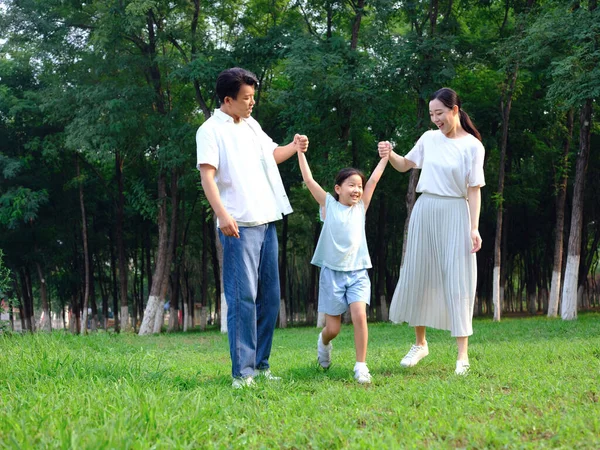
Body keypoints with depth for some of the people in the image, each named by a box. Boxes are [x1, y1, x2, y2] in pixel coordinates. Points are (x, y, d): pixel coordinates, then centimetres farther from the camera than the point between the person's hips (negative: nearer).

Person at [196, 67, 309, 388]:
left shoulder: (251, 125, 18)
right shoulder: (211, 130, -5)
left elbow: (270, 154, 33)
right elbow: (207, 174, -15)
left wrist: (293, 148, 11)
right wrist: (222, 213, -29)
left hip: (266, 221, 8)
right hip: (239, 226, -8)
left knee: (269, 296, 9)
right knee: (243, 297, -11)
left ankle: (260, 365, 18)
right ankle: (242, 371, -8)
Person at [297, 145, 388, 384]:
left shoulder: (361, 206, 8)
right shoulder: (328, 204, 1)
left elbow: (373, 180, 7)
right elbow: (309, 180, -3)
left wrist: (385, 157, 10)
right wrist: (300, 152, -4)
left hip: (357, 273, 2)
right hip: (332, 272, -1)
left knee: (359, 315, -19)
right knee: (333, 328, 3)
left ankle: (361, 365, -10)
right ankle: (323, 343, 39)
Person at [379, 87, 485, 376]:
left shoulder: (472, 146, -5)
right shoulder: (429, 138, 6)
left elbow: (474, 190, -7)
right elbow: (404, 165, 18)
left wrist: (474, 228, -13)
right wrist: (390, 155, -4)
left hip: (454, 214, -4)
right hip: (424, 211, 5)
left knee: (456, 281, -5)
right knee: (417, 275, 8)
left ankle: (462, 355, -1)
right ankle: (420, 343, 25)